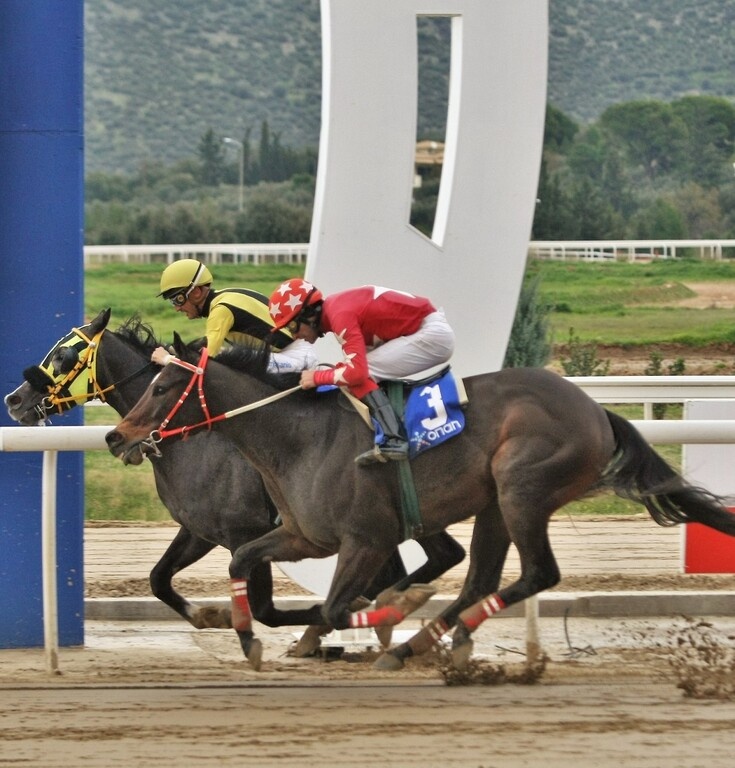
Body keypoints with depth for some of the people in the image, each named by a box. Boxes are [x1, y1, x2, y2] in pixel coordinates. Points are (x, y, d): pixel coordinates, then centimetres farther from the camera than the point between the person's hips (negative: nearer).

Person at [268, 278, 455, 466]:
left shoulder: (340, 314, -20)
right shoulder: (334, 308, 9)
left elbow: (357, 371, -26)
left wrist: (317, 377, -14)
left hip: (433, 334, -10)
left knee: (359, 376, -14)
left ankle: (393, 441, -22)